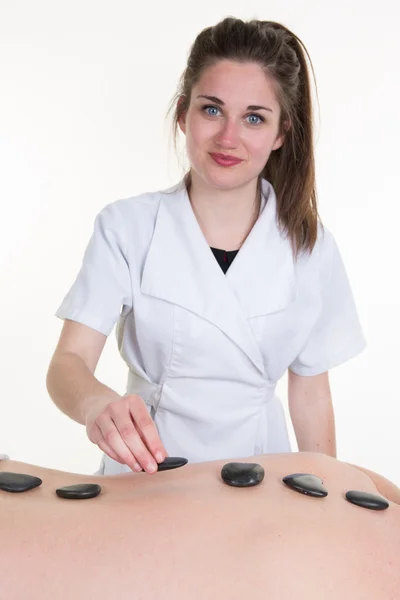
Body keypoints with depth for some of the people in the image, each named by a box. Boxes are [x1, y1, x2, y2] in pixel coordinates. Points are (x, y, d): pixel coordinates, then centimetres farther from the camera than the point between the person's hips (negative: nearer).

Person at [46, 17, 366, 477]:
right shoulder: (126, 228, -7)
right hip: (144, 471, -1)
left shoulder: (310, 245, -1)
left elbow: (311, 393, 6)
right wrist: (97, 404, -34)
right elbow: (68, 361, -13)